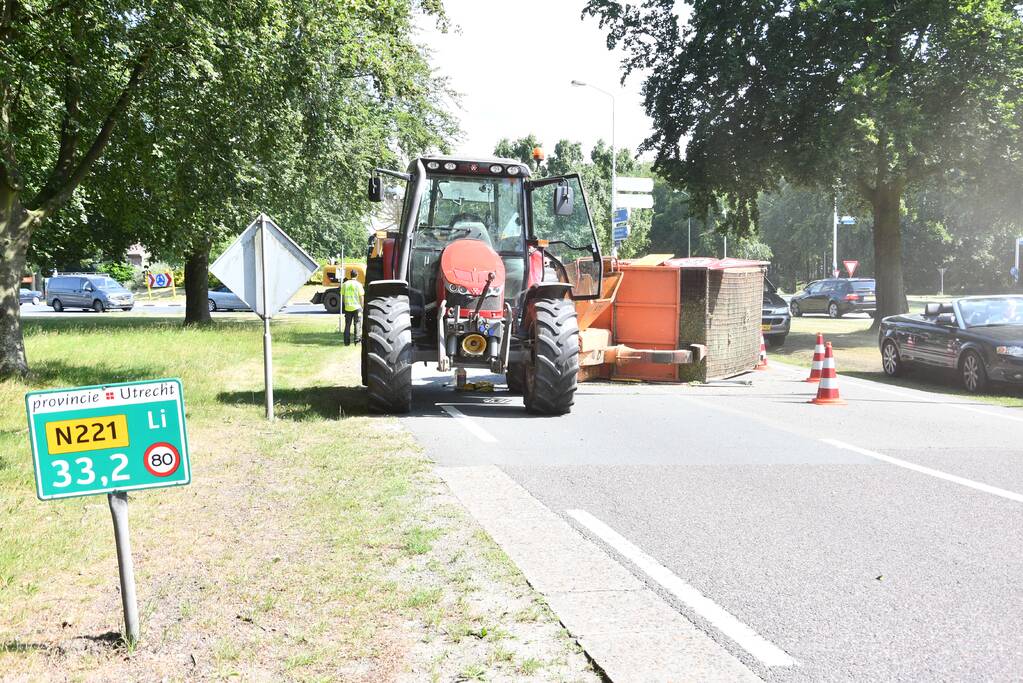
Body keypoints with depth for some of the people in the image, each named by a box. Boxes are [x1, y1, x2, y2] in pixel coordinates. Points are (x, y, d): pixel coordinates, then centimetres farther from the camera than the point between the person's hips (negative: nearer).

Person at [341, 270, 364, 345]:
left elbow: (342, 296, 8)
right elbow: (361, 296, -5)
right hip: (356, 307, -3)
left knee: (347, 325, 9)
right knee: (357, 324, 4)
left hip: (347, 308, 3)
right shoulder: (358, 284, -6)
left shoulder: (345, 284, 4)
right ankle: (357, 340, -1)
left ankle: (347, 342, 9)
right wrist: (362, 307, 3)